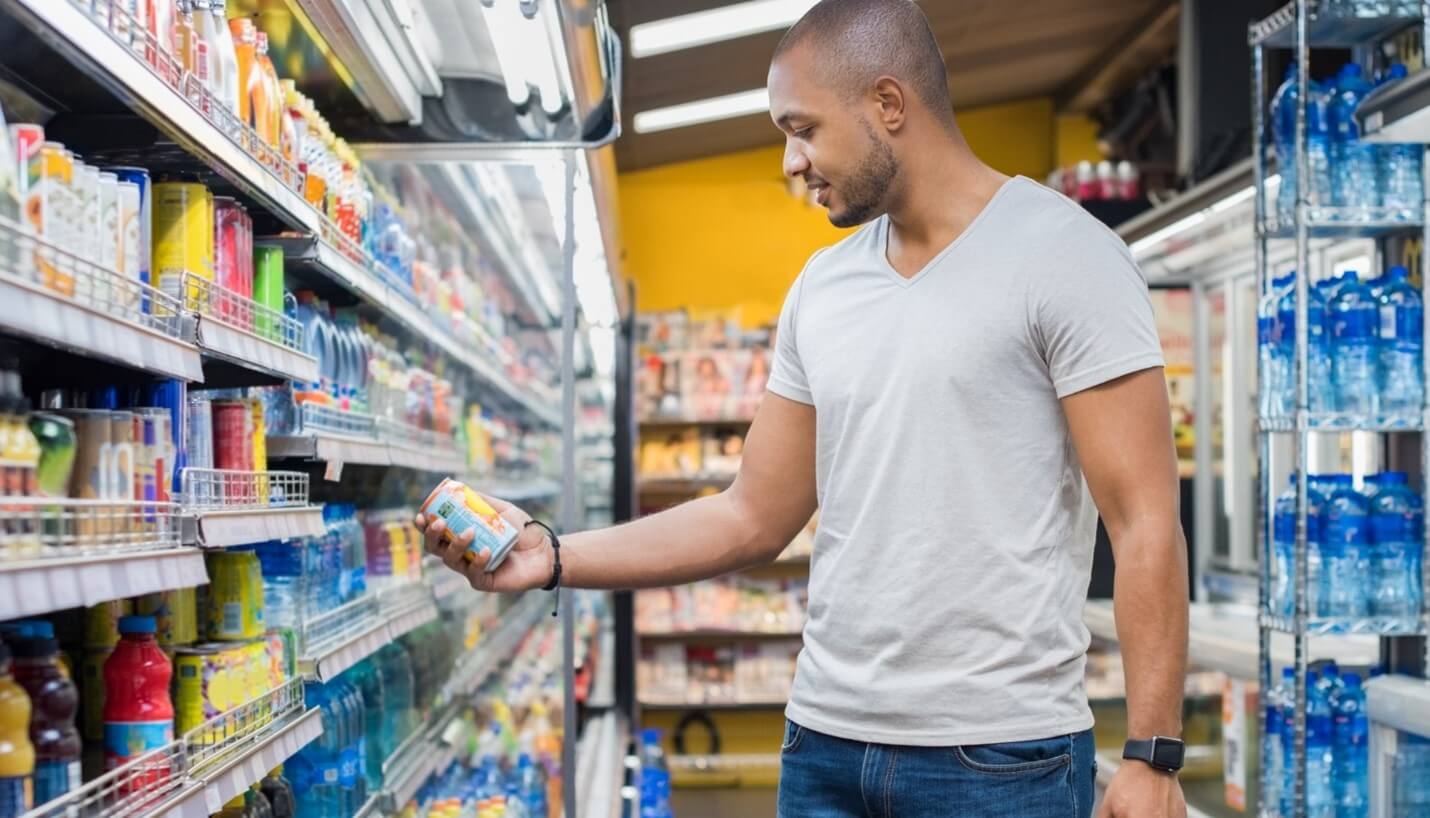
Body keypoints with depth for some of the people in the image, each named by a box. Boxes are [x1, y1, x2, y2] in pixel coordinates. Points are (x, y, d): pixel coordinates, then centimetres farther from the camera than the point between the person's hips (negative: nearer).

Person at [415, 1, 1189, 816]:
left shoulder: (1062, 254, -7)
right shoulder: (822, 289, 10)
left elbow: (1145, 521, -11)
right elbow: (753, 517, 12)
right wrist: (553, 557, 3)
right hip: (824, 743, 6)